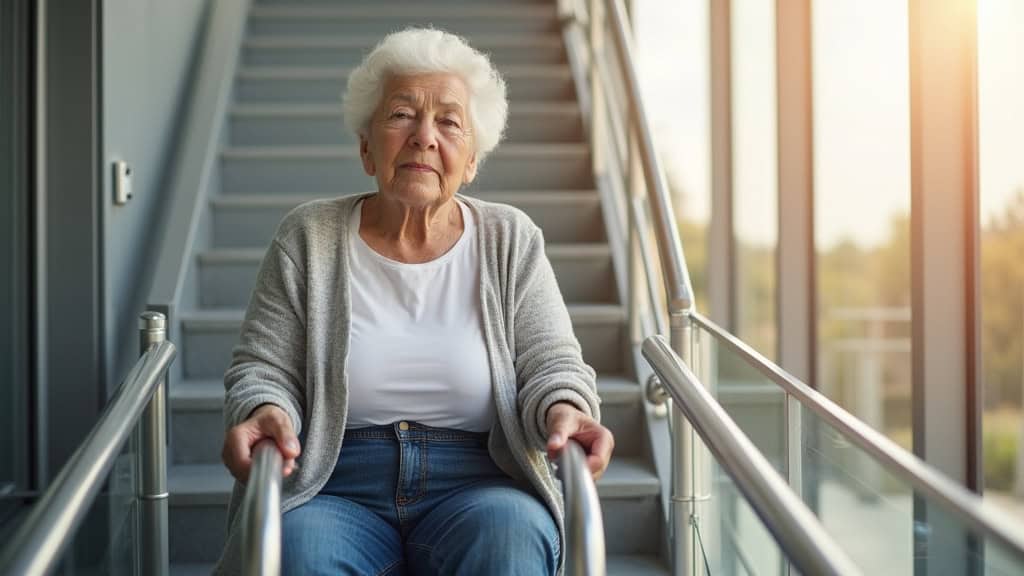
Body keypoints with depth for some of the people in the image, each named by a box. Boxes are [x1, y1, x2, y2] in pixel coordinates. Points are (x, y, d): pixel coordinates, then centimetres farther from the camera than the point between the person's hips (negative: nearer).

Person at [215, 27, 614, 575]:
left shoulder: (511, 241, 8)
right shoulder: (308, 237, 7)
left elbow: (551, 365, 4)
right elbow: (262, 367, 5)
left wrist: (563, 410, -20)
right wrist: (263, 411, -19)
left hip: (477, 487, 1)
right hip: (333, 491, 0)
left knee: (510, 531, -34)